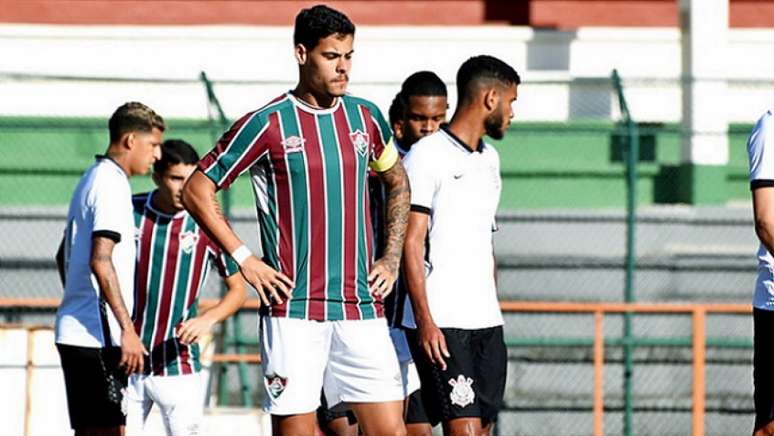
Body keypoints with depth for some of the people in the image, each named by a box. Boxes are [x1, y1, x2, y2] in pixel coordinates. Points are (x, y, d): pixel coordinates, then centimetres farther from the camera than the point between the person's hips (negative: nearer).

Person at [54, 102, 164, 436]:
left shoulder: (91, 180, 19)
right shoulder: (112, 185, -12)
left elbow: (64, 256, 28)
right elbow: (100, 261, -21)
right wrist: (127, 329, -22)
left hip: (74, 332, 10)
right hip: (96, 334, -10)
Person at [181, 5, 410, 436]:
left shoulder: (366, 117, 10)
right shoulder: (268, 124, -4)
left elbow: (398, 184, 27)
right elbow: (196, 191, 0)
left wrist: (392, 258, 16)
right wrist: (244, 259, -6)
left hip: (361, 305, 4)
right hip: (293, 308, -4)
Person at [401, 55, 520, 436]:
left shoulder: (489, 159, 18)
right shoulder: (427, 156, -8)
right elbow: (411, 243, -12)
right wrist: (425, 320, -18)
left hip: (486, 320, 8)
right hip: (442, 324, -8)